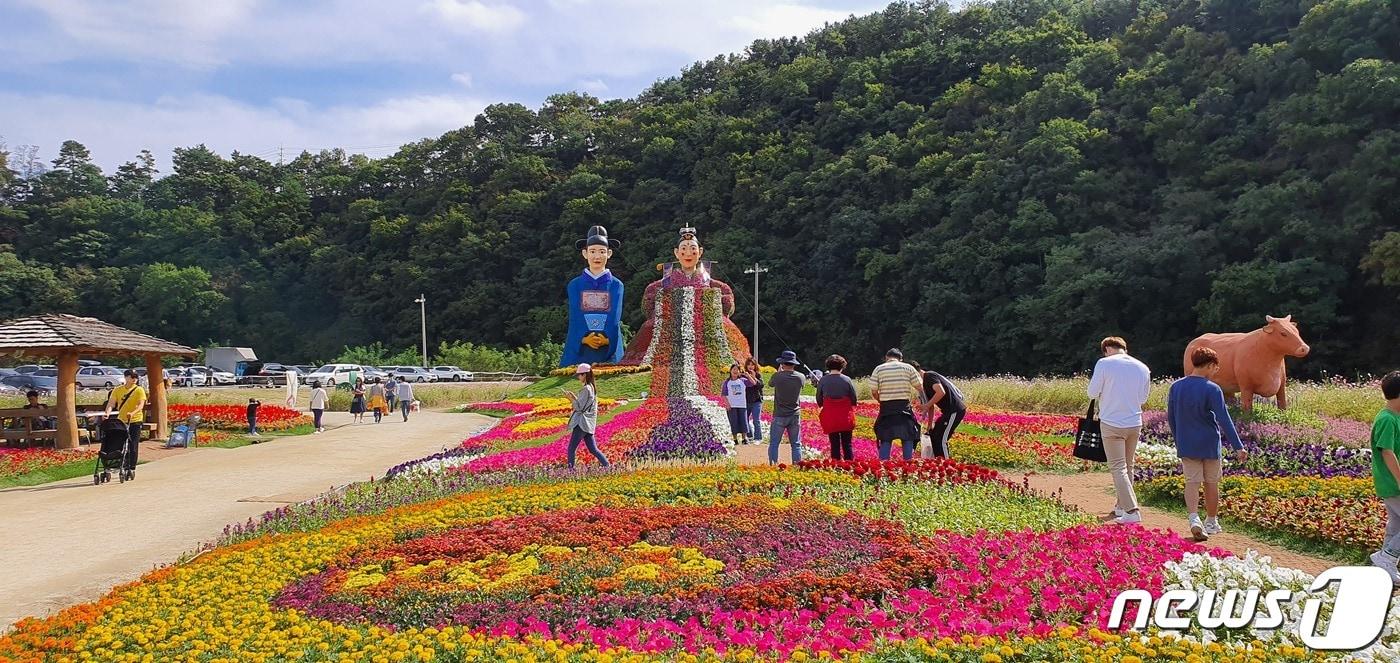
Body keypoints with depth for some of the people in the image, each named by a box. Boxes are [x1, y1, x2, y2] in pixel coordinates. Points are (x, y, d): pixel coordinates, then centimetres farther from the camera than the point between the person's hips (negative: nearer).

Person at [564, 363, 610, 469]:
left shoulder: (586, 389, -14)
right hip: (588, 424, 10)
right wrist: (574, 397, 13)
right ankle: (607, 466, 4)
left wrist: (571, 398, -5)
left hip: (582, 423, -10)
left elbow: (580, 407, -16)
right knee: (593, 449, 10)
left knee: (571, 449, -5)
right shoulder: (592, 388, 15)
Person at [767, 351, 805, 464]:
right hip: (795, 415, 3)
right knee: (796, 444, 10)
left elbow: (770, 383, 9)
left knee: (774, 443, 4)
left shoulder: (777, 376, -12)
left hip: (779, 415, -3)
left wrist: (779, 371, 24)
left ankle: (773, 465, 0)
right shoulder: (800, 377, -3)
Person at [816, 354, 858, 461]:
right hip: (846, 417, 0)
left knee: (834, 445, 7)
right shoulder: (847, 380, -6)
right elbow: (854, 400, 0)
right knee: (847, 444, 7)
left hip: (829, 417, 0)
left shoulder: (823, 380, -4)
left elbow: (819, 401, 3)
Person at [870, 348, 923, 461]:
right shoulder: (908, 368, 2)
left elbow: (874, 392, -1)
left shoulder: (878, 369, 3)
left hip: (886, 408, 1)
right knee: (908, 439, 8)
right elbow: (919, 387, 0)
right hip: (904, 407, -1)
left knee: (885, 440, 7)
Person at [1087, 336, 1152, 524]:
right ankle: (1122, 506, 29)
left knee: (1118, 468, -3)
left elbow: (1092, 393, -7)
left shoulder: (1104, 364, -10)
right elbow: (1143, 398, 14)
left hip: (1112, 423, -5)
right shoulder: (1143, 368, 4)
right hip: (1135, 423, 5)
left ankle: (1132, 511, -12)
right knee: (1127, 467, 18)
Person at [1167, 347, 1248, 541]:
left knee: (1192, 482, 2)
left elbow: (1171, 418, 9)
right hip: (1210, 445, -3)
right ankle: (1211, 523, 23)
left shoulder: (1176, 387, 1)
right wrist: (1238, 447, -14)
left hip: (1186, 445, 3)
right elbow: (1224, 420, -17)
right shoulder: (1212, 389, -14)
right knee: (1211, 483, 11)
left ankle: (1193, 517, -20)